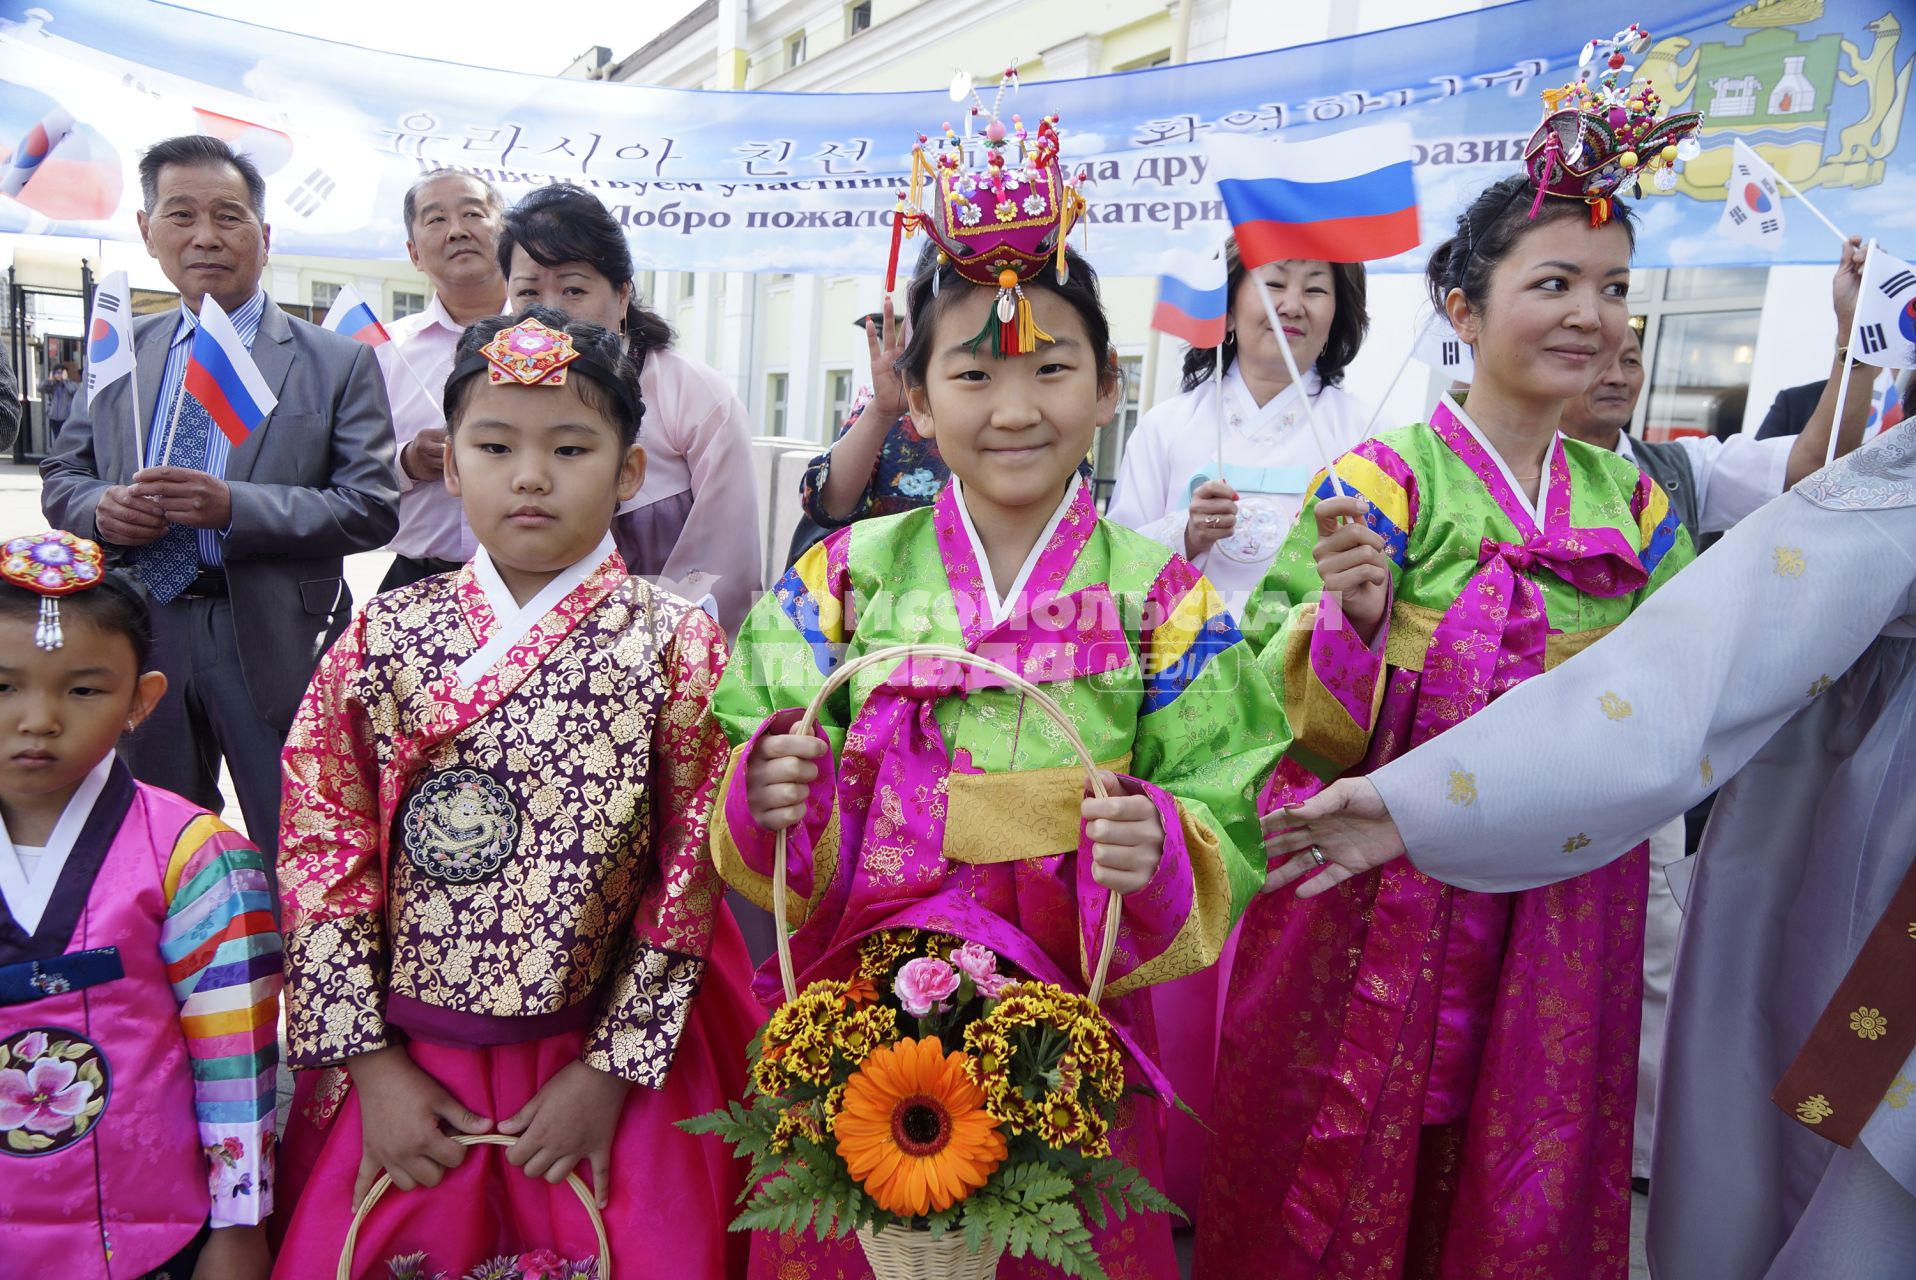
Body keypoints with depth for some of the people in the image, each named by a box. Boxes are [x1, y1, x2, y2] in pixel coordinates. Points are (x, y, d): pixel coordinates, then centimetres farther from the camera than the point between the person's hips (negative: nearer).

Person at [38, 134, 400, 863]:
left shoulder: (338, 361, -1)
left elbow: (372, 509, -9)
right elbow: (61, 476, 16)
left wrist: (234, 507, -21)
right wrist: (101, 508, -8)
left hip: (275, 645, -4)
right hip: (138, 637, 4)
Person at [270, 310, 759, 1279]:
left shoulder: (676, 647, -9)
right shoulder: (383, 636, -2)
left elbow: (691, 878, -8)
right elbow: (321, 852, 0)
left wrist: (609, 1071, -8)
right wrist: (370, 1062, -3)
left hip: (610, 1063, -2)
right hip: (406, 1065, 2)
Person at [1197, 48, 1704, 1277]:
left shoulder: (1633, 502, 6)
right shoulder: (1384, 478, -10)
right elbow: (1303, 725, -13)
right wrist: (1352, 618, -30)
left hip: (1562, 912, 5)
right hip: (1384, 899, -5)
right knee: (1347, 1181, 9)